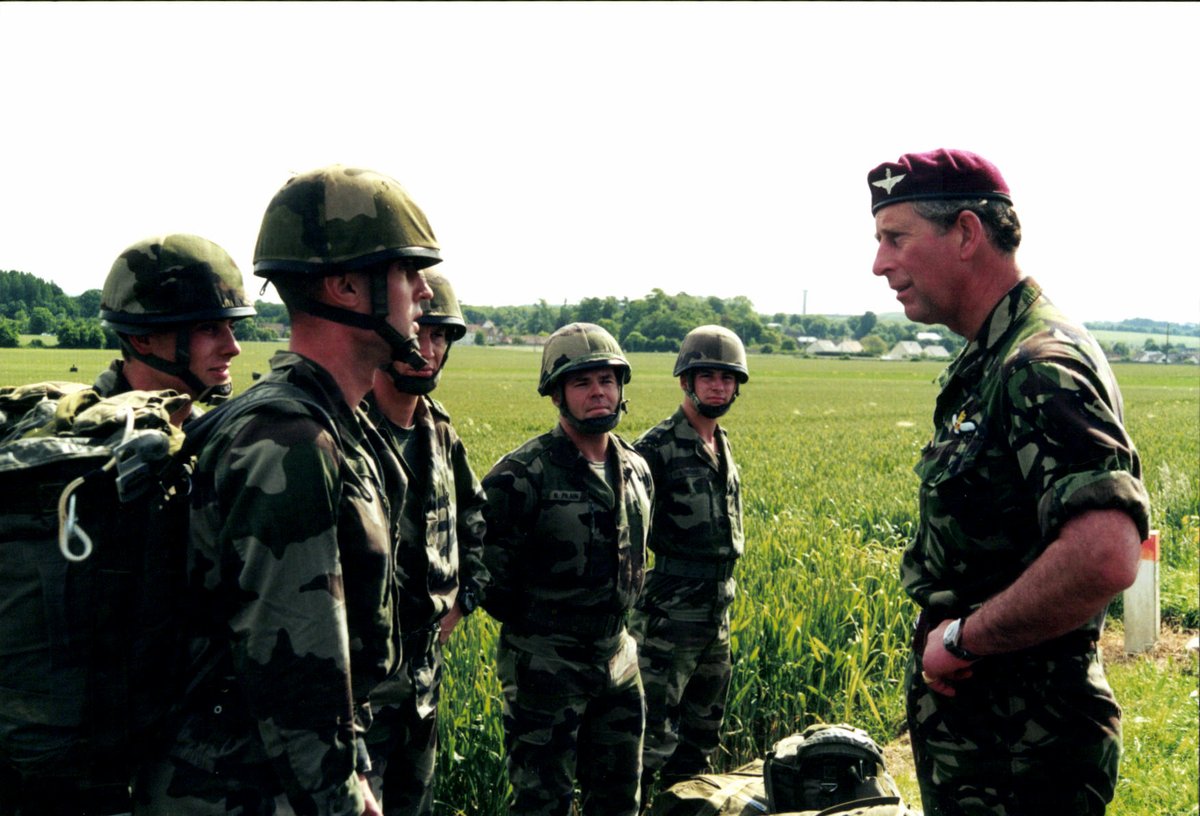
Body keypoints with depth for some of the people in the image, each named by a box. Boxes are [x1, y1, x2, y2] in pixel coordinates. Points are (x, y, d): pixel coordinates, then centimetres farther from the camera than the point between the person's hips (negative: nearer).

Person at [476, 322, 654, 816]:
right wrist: (528, 624, -4)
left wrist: (617, 614, 14)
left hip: (617, 658, 7)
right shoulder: (524, 474, -18)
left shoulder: (636, 470, 5)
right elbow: (486, 569, -14)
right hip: (546, 664, -6)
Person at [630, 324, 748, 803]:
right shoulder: (656, 448, -12)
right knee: (654, 734, -5)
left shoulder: (723, 448, 12)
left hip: (717, 615, 8)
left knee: (701, 736, 17)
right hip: (670, 615, -8)